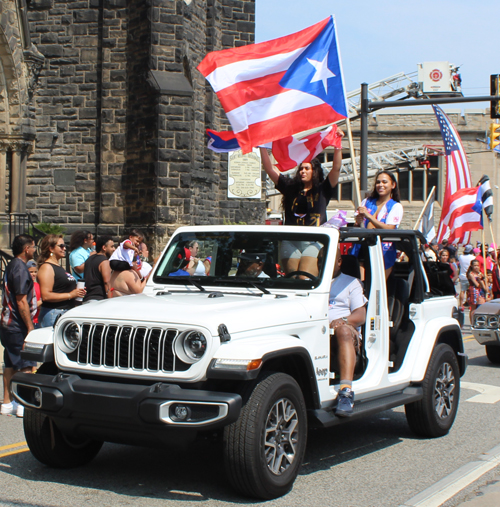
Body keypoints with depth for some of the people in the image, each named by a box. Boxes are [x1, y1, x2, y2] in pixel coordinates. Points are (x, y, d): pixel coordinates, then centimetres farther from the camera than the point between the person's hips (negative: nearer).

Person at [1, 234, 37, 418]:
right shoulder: (20, 268, -17)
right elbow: (21, 301, -20)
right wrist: (30, 327, -19)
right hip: (19, 326, -9)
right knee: (26, 365, -4)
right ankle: (25, 405, -2)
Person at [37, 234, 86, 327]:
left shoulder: (59, 267, 21)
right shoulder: (46, 267, -10)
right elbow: (46, 296, -20)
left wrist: (77, 292, 15)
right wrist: (70, 295, -17)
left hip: (67, 312, 9)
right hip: (53, 314, -9)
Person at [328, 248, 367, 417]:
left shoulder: (350, 282, 24)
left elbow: (361, 315, 10)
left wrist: (343, 321, -12)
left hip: (348, 332, -2)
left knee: (343, 331, -40)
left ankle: (346, 391, -51)